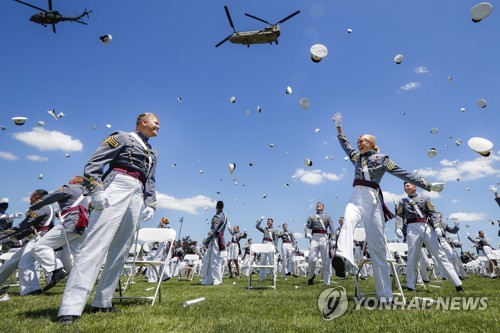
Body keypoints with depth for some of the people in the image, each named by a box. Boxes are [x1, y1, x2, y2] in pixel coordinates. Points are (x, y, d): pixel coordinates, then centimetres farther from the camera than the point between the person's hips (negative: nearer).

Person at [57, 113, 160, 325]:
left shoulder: (152, 152, 27)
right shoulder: (122, 137, 9)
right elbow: (95, 161, -1)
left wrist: (150, 204, 11)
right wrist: (95, 190, -14)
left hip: (137, 197, 7)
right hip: (116, 187, -7)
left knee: (120, 252, 5)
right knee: (95, 245, -15)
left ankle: (101, 303, 13)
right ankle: (70, 309, -15)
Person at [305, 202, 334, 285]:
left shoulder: (327, 217, 20)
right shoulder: (311, 217, 21)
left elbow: (332, 228, 9)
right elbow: (307, 226, 10)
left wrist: (332, 237, -7)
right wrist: (308, 234, -10)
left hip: (324, 238, 0)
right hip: (314, 238, 0)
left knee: (326, 260, 1)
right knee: (311, 259, -9)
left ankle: (327, 282, 9)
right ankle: (312, 275, 17)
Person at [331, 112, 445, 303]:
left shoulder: (382, 158, 13)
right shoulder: (356, 158, 23)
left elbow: (403, 173, 11)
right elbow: (345, 144, 36)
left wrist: (428, 186, 7)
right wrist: (339, 127, 41)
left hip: (373, 199, -2)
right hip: (356, 197, 3)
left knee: (377, 245, -6)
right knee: (348, 221, -34)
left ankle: (385, 295, -1)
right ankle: (342, 258, -59)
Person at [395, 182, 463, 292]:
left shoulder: (424, 199, 17)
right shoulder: (402, 202, 17)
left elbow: (433, 213, 7)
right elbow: (399, 216, 7)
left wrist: (437, 227, -10)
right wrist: (398, 228, -11)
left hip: (427, 227, 1)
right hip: (412, 228, 0)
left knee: (440, 255, 0)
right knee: (412, 257, -2)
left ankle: (457, 283, 3)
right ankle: (411, 286, 2)